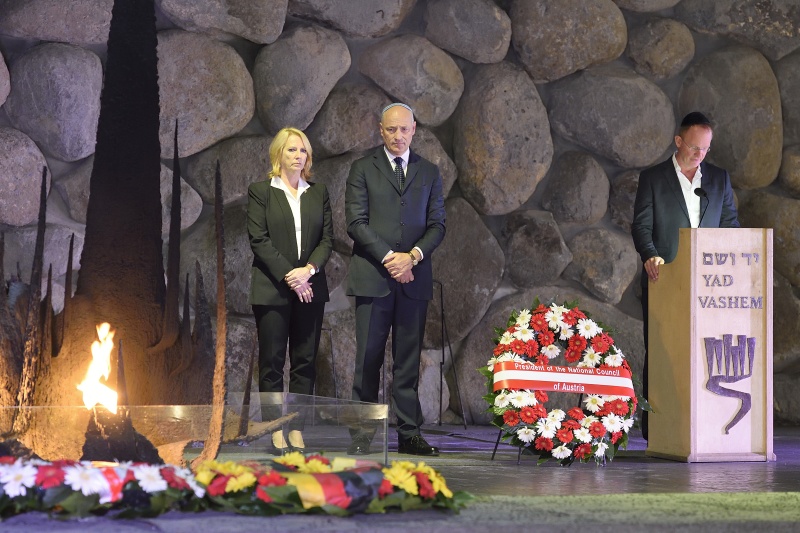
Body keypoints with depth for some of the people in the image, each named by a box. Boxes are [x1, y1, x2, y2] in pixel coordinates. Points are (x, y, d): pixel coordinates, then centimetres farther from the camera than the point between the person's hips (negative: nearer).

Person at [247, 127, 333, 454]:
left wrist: (309, 270, -11)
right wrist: (289, 276, -13)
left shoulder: (318, 193, 13)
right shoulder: (260, 191, 3)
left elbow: (327, 238, 7)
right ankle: (276, 432, 1)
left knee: (305, 362, 1)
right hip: (272, 288, -3)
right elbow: (259, 240, -5)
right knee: (272, 362, -2)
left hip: (310, 288, 3)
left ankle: (297, 431, 3)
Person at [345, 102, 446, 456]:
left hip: (414, 278, 2)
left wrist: (413, 256, -9)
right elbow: (356, 222, -3)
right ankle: (362, 435, 1)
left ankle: (409, 433, 6)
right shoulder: (363, 169, 5)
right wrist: (389, 258, -12)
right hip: (372, 277, -2)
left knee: (409, 360, 3)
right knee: (368, 359, -3)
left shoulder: (429, 173, 14)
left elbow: (437, 225, 9)